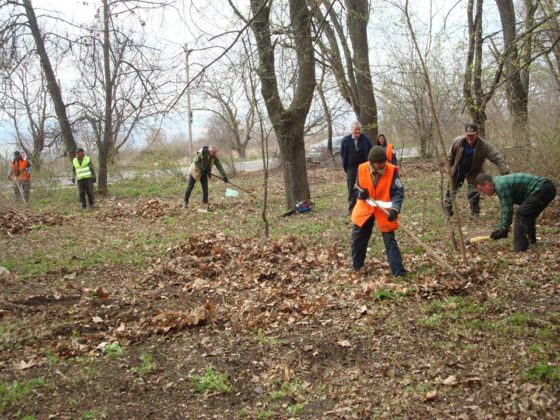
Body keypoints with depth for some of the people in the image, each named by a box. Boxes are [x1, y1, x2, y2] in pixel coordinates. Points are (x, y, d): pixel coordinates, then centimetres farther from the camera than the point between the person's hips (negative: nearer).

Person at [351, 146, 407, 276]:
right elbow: (357, 188, 0)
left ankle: (398, 270, 0)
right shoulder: (362, 169, -13)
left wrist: (395, 208, -35)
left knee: (389, 240, -3)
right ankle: (356, 264, 34)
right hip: (365, 208, 3)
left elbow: (399, 191, -20)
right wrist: (361, 194, -24)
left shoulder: (392, 170, -20)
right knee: (357, 237, 13)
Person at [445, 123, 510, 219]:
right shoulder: (458, 141, -24)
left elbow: (497, 157, -32)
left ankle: (475, 214, 11)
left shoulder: (484, 145, -29)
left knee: (474, 193, -5)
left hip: (473, 173, -2)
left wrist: (505, 172, -41)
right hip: (457, 170, 2)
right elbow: (450, 156, -6)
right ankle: (447, 207, 32)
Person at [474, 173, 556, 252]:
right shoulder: (500, 183, 16)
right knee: (527, 215, 23)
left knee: (521, 214, -14)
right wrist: (501, 228, 19)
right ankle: (532, 240, 38)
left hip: (542, 190, -11)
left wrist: (503, 229, -8)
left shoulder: (501, 185, -16)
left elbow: (507, 210, -16)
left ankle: (520, 248, -15)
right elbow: (506, 209, 21)